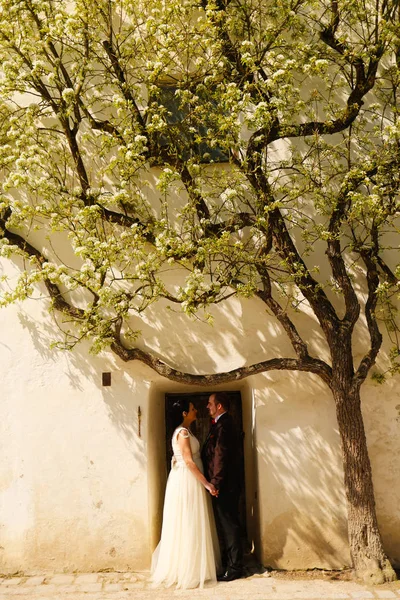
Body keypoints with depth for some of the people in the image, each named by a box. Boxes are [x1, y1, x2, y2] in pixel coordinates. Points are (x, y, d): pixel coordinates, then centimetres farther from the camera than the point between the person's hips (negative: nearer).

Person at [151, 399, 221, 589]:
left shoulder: (183, 431, 13)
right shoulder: (183, 432, -17)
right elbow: (189, 462, -21)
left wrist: (204, 482, 20)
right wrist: (206, 483, -20)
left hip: (188, 480, 10)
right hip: (186, 480, -10)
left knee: (189, 525, 15)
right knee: (188, 525, -2)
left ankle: (188, 567, 25)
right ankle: (188, 569, 7)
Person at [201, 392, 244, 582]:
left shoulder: (223, 425, -18)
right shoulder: (222, 424, 14)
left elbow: (220, 456, -22)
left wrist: (215, 483, -19)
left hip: (224, 486, -10)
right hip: (225, 485, 10)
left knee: (228, 526, -1)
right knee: (227, 525, 17)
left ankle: (234, 568, 7)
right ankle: (230, 562, 28)